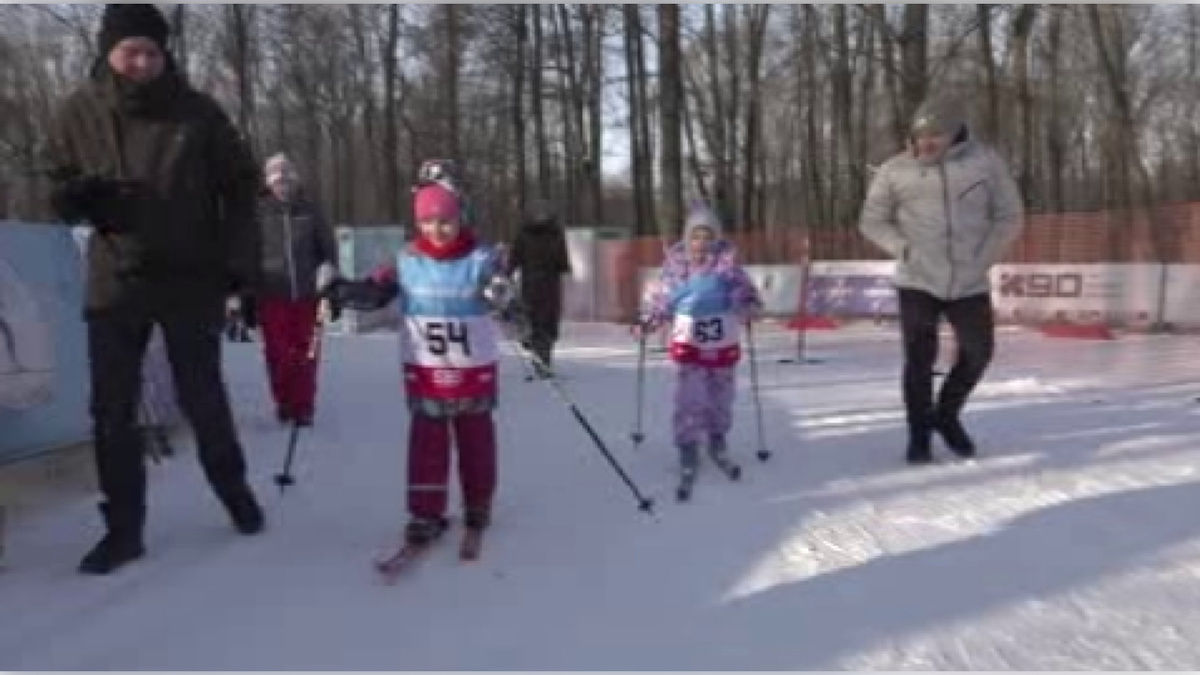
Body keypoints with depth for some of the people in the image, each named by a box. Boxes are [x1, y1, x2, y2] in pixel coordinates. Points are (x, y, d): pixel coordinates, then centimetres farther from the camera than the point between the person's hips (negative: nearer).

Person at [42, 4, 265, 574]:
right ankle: (123, 528, 14)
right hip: (114, 281, 2)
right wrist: (81, 195, -16)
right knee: (111, 409, 1)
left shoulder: (197, 113, -4)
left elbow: (240, 188, 2)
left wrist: (240, 263, -6)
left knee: (202, 397, 10)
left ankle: (233, 488, 33)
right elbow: (58, 191, 9)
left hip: (191, 278, -1)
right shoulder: (78, 113, 0)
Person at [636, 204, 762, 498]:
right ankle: (688, 455, 5)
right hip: (689, 344, -1)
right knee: (689, 401, -7)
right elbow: (660, 298, 2)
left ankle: (718, 444, 37)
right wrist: (646, 323, -6)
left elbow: (745, 290, -5)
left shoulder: (728, 262, -5)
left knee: (721, 399, 15)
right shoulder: (675, 263, -5)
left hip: (724, 343, 2)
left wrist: (749, 306, -24)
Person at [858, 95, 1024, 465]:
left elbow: (1009, 217, 6)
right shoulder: (895, 170, -3)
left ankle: (946, 415, 33)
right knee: (920, 360, -1)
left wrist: (982, 259, -3)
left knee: (978, 353, 8)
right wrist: (901, 248, -7)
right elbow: (872, 220, 7)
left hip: (969, 283, 2)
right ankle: (919, 435, 15)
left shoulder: (985, 162, -1)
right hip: (917, 281, -1)